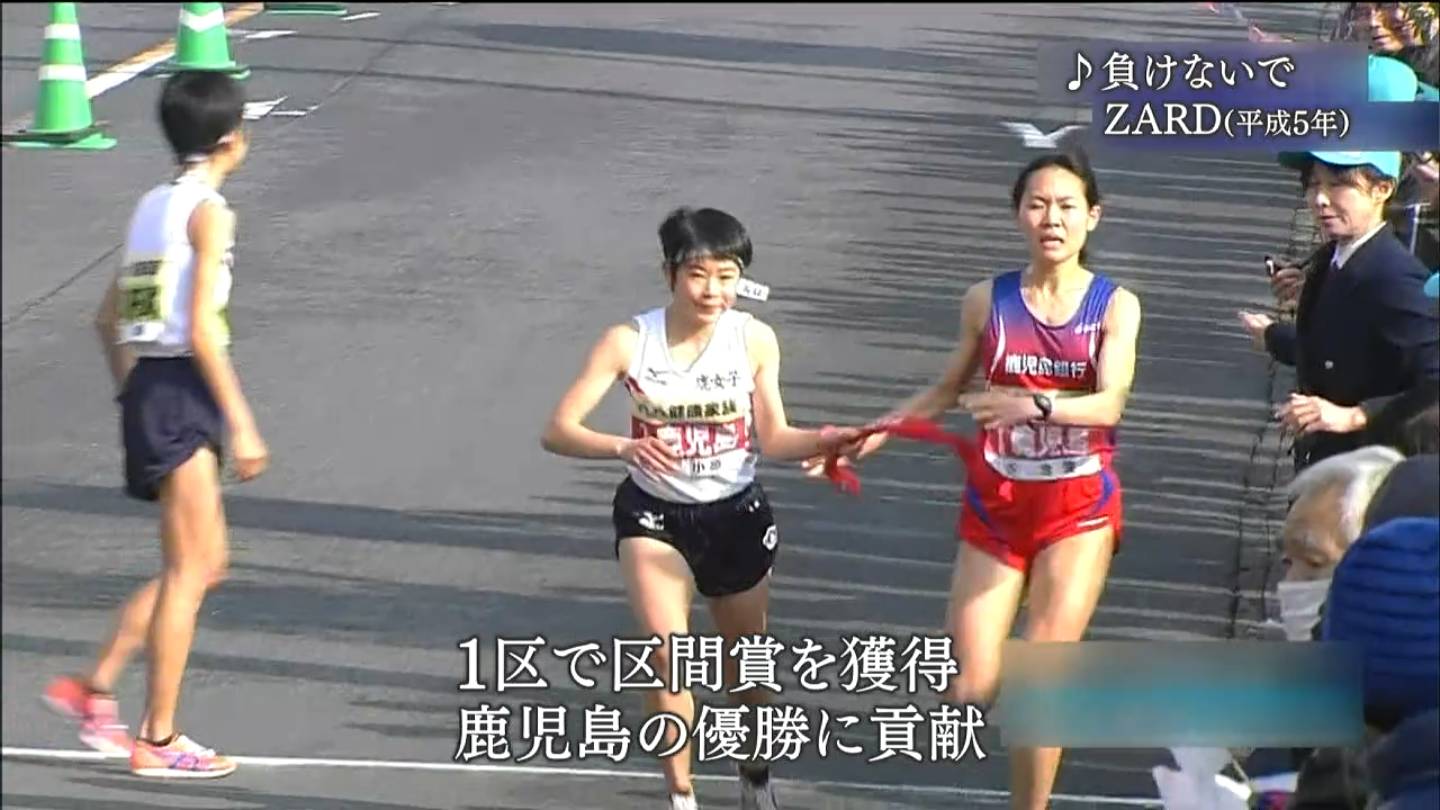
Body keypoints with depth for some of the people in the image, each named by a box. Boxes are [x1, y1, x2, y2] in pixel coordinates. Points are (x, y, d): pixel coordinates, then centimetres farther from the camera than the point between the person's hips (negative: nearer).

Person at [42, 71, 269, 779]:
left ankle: (95, 687, 17)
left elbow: (110, 317, 18)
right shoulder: (209, 211, -11)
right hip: (184, 391, -9)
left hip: (146, 384, 9)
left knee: (203, 562, 17)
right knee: (189, 572, -3)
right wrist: (242, 424, -16)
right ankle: (158, 740, 0)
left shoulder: (153, 204, 14)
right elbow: (202, 329, -18)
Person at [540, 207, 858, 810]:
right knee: (667, 649, -23)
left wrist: (821, 441, -26)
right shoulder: (630, 342, -19)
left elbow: (773, 438, -5)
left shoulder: (754, 340, -12)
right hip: (653, 514, -2)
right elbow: (557, 431, -21)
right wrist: (624, 447, -39)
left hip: (736, 515, 2)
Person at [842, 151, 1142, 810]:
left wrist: (1035, 406, -38)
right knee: (969, 693, -4)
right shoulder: (988, 301, 1)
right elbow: (948, 390, 16)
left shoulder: (1115, 306, -5)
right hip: (996, 506, 2)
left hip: (1079, 509, -2)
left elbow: (1109, 404, -20)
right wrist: (876, 432, 6)